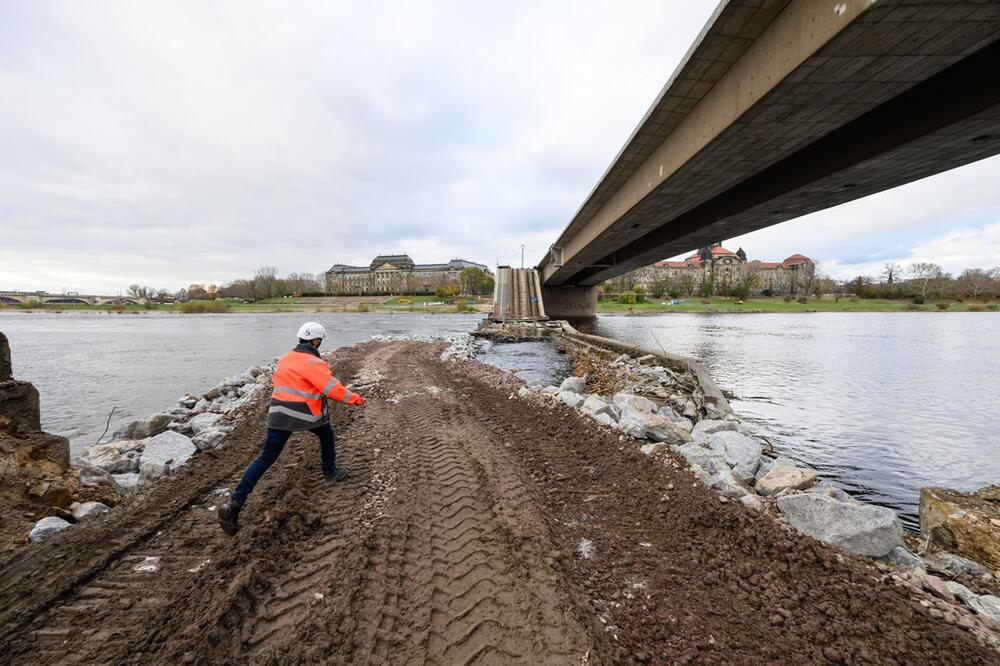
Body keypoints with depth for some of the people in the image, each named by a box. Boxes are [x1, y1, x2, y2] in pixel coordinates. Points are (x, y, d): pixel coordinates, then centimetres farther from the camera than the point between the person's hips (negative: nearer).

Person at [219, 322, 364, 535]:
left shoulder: (285, 358, 10)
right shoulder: (312, 362, -13)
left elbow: (277, 381, 19)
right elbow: (333, 388, -17)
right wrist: (355, 398, -6)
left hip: (278, 413, 6)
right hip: (305, 412, -6)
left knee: (266, 457, 7)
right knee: (327, 436, 23)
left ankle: (235, 503, 1)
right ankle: (330, 473, 37)